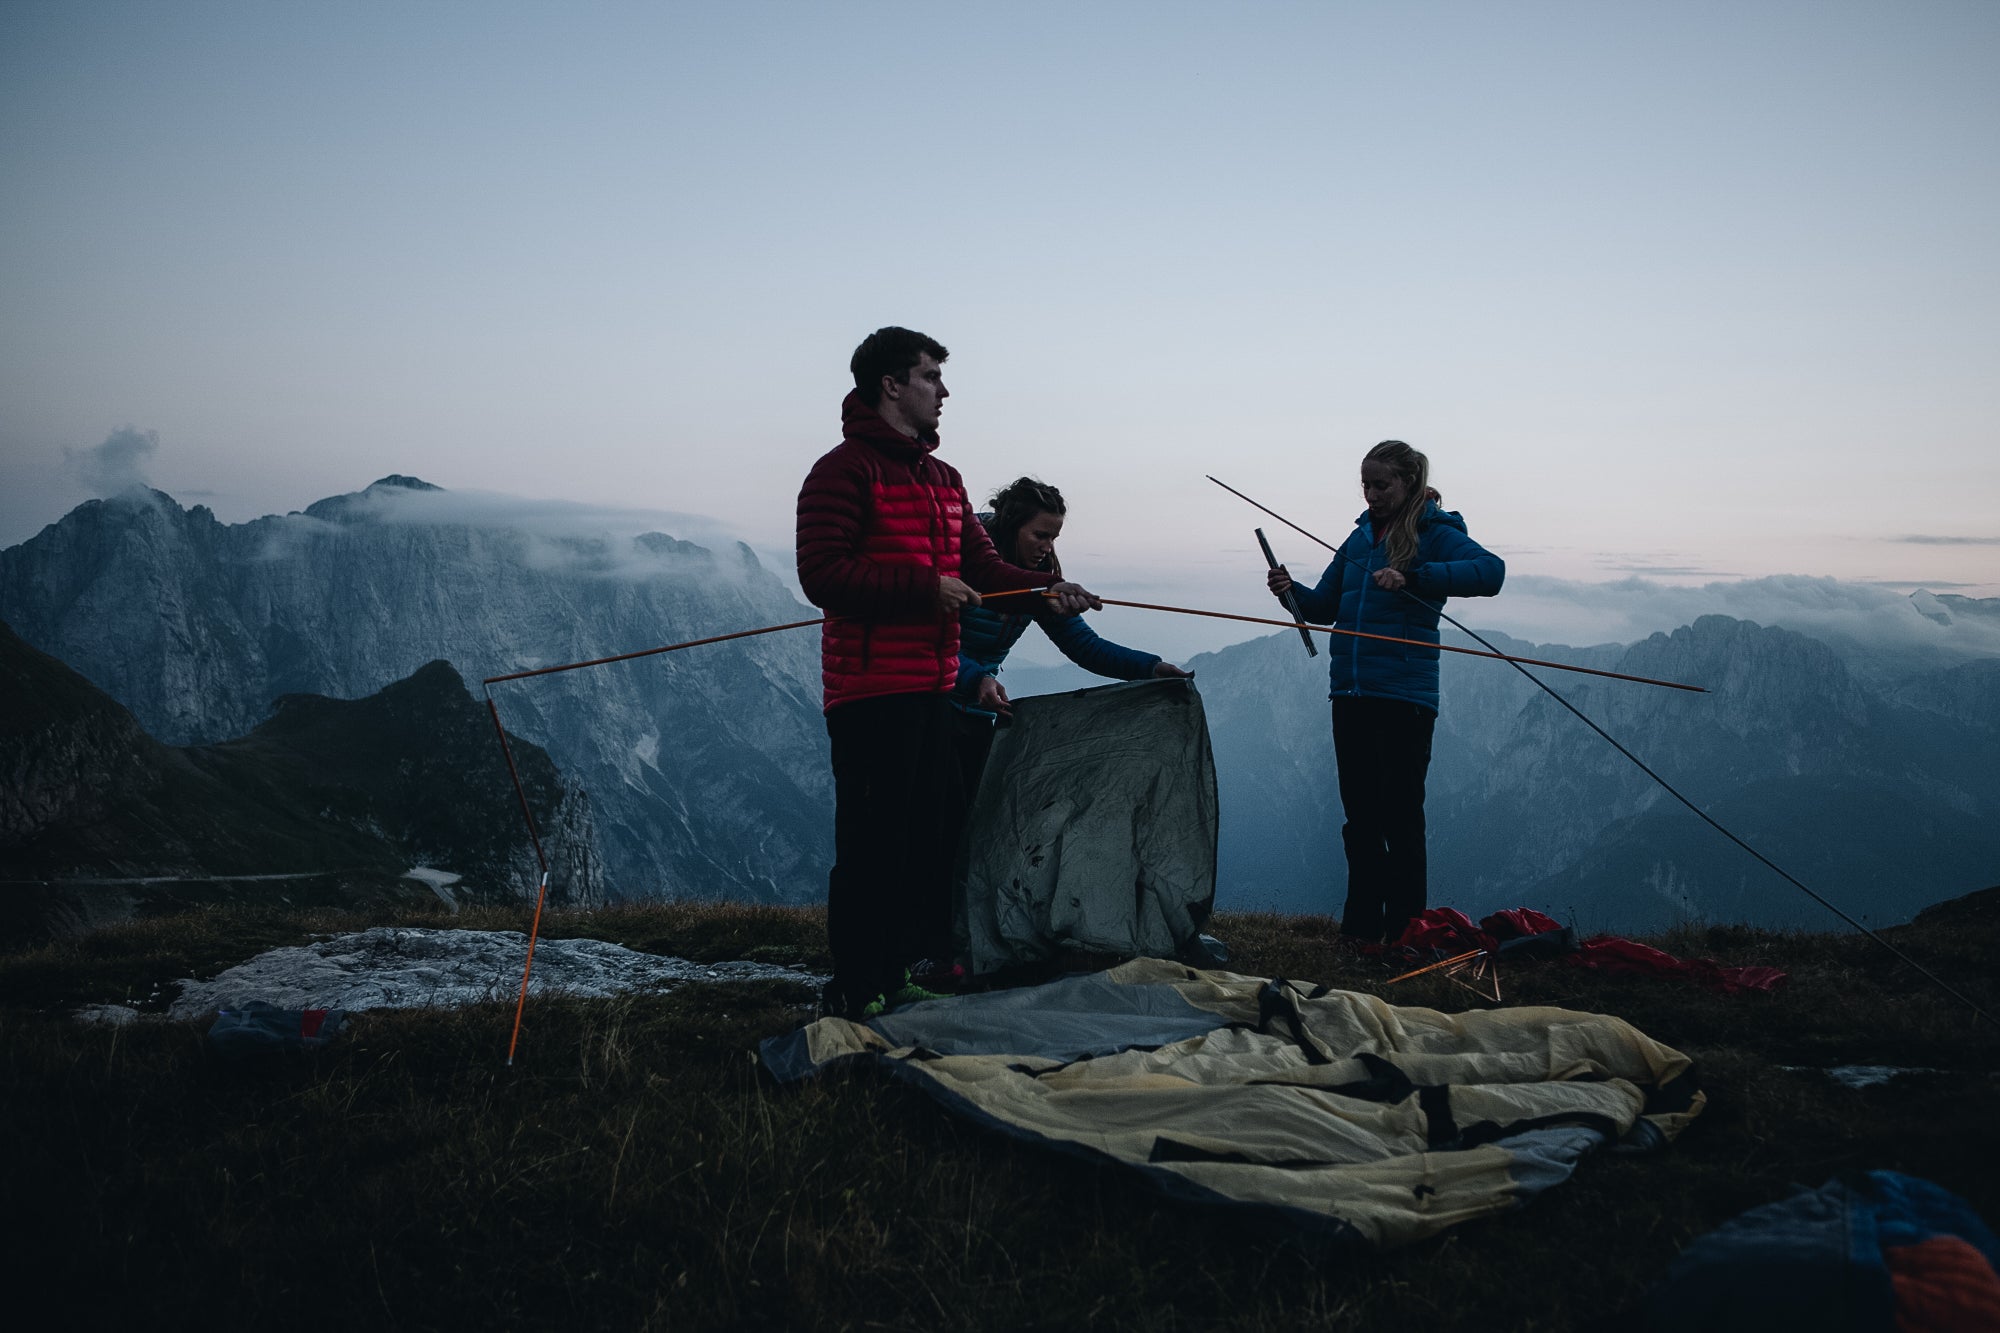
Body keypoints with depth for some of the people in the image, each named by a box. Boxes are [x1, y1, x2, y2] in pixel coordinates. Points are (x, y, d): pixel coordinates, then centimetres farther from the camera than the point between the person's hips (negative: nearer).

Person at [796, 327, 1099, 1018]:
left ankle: (893, 978, 24)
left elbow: (980, 561, 17)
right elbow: (822, 574, -17)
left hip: (932, 687, 9)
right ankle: (854, 994, 3)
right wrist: (925, 585, -18)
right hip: (871, 687, -9)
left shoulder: (942, 477, 20)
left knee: (936, 832, 12)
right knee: (873, 840, -6)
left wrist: (1045, 588, 0)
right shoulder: (844, 469, -8)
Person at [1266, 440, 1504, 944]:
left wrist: (1412, 576, -30)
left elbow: (1490, 571, -22)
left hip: (1404, 696, -6)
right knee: (1360, 817, 11)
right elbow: (1325, 607, 19)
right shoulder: (1361, 537, 16)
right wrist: (1292, 590, -2)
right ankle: (1360, 927, 19)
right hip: (1350, 694, 7)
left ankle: (1403, 933, 5)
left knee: (1400, 817, -2)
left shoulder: (1435, 534, -4)